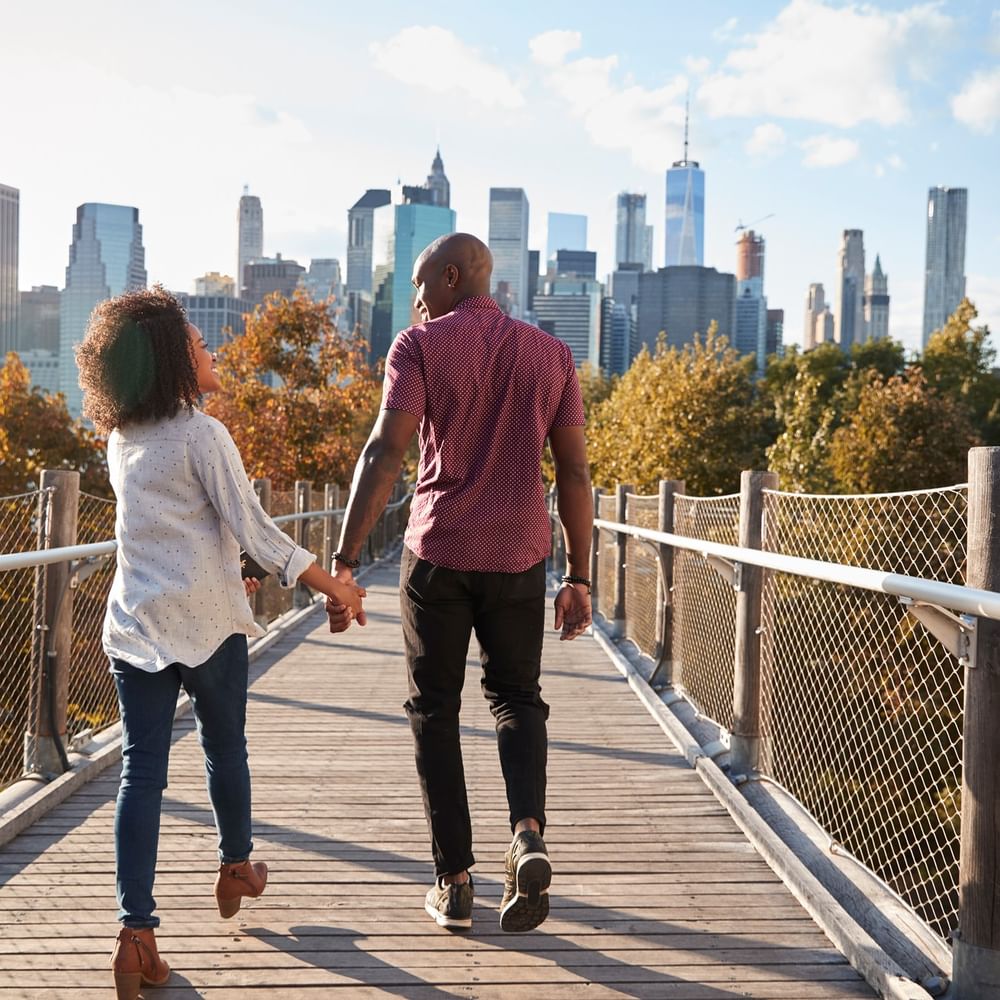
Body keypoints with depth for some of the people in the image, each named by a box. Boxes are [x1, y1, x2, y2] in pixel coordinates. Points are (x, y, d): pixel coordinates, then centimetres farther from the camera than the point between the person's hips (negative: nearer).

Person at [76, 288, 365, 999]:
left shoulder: (122, 440, 7)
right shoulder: (203, 434, -12)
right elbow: (253, 529, -13)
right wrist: (332, 585, -5)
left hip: (133, 625, 5)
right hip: (206, 621, -4)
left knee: (142, 770, 2)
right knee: (225, 747, 18)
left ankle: (136, 930, -4)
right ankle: (237, 867, 39)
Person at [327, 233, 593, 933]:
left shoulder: (421, 346, -1)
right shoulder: (551, 353, 9)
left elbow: (385, 453, -14)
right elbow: (575, 473, 6)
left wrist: (345, 562, -15)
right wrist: (579, 578, 11)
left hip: (438, 554, -2)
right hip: (520, 558, 3)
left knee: (435, 710, 10)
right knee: (516, 697, 17)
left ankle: (455, 881, 12)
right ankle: (528, 834, -8)